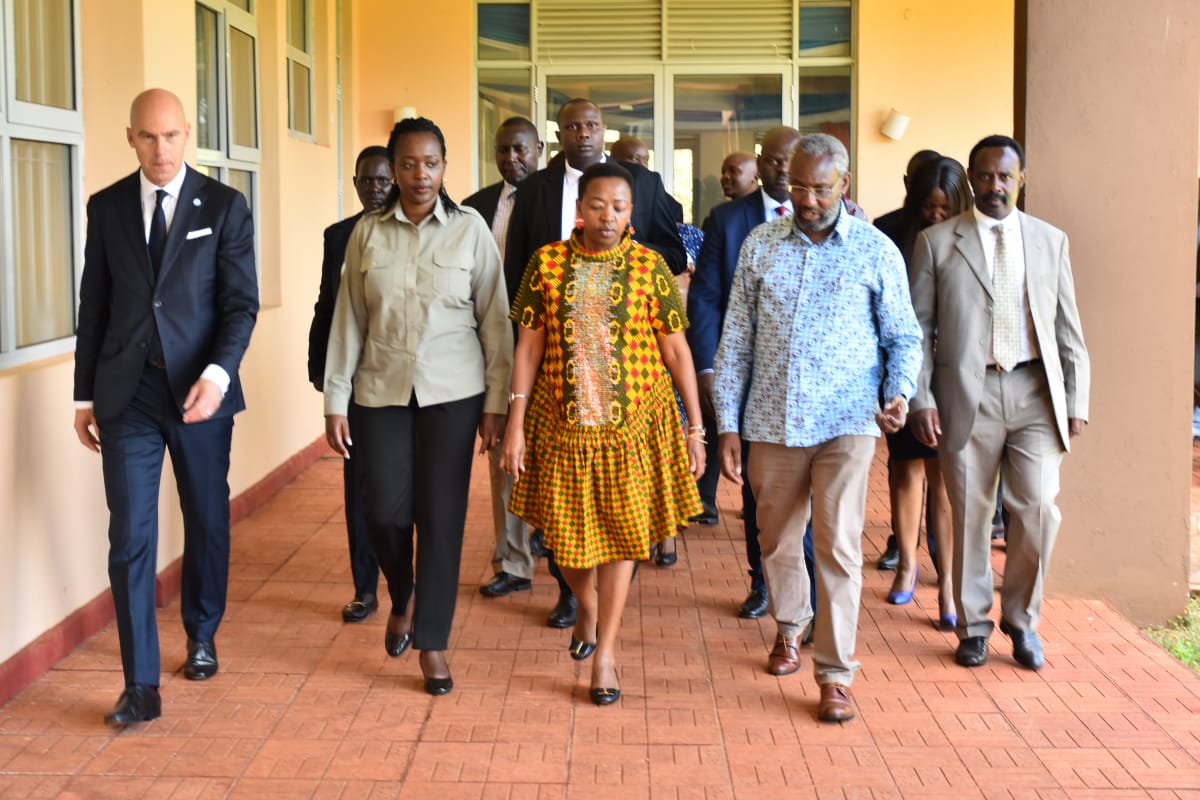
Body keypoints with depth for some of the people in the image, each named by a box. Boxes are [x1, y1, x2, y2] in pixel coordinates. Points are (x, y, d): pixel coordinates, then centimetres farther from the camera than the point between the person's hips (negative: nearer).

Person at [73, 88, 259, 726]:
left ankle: (201, 636, 36)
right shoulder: (107, 207, 6)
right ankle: (141, 685, 1)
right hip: (127, 392, 1)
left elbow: (241, 303, -5)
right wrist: (85, 395, 9)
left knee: (207, 522, 13)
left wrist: (217, 373, -21)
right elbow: (94, 305, 10)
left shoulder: (224, 207, 0)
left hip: (200, 389, -1)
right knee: (130, 536, -3)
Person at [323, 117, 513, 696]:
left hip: (452, 391, -1)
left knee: (441, 515, 0)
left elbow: (494, 317, -1)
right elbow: (348, 319, 4)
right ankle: (401, 601, 32)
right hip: (382, 389, 1)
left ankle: (432, 643, 13)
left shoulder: (471, 229, -2)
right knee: (385, 512, 1)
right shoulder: (367, 233, 3)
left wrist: (497, 400, -4)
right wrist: (335, 401, 2)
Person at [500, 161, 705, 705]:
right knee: (566, 534, 9)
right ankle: (587, 607, 42)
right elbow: (528, 347, 0)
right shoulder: (547, 263, -2)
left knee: (622, 531, 2)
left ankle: (605, 653, 14)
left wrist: (696, 428, -2)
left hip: (634, 423, -1)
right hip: (563, 421, 1)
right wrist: (516, 422, -4)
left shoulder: (649, 267, -4)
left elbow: (677, 351, -1)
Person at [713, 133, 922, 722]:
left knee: (838, 548, -8)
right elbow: (735, 341, 6)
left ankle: (835, 676, 2)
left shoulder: (877, 252, 0)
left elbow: (904, 337, 8)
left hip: (846, 424, -2)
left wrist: (899, 391, -12)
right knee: (777, 542, 15)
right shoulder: (760, 245, 5)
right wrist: (728, 424, 2)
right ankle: (789, 627, 41)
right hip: (772, 423, 3)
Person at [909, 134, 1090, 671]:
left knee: (1038, 511, -3)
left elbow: (1068, 328, 11)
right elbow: (917, 327, 3)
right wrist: (921, 399, -4)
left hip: (1035, 392, 2)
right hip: (967, 395, -1)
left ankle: (1021, 617, 19)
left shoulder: (1051, 240, 10)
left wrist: (1077, 400, 6)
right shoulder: (937, 242, 3)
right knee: (970, 516, 6)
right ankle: (973, 625, 22)